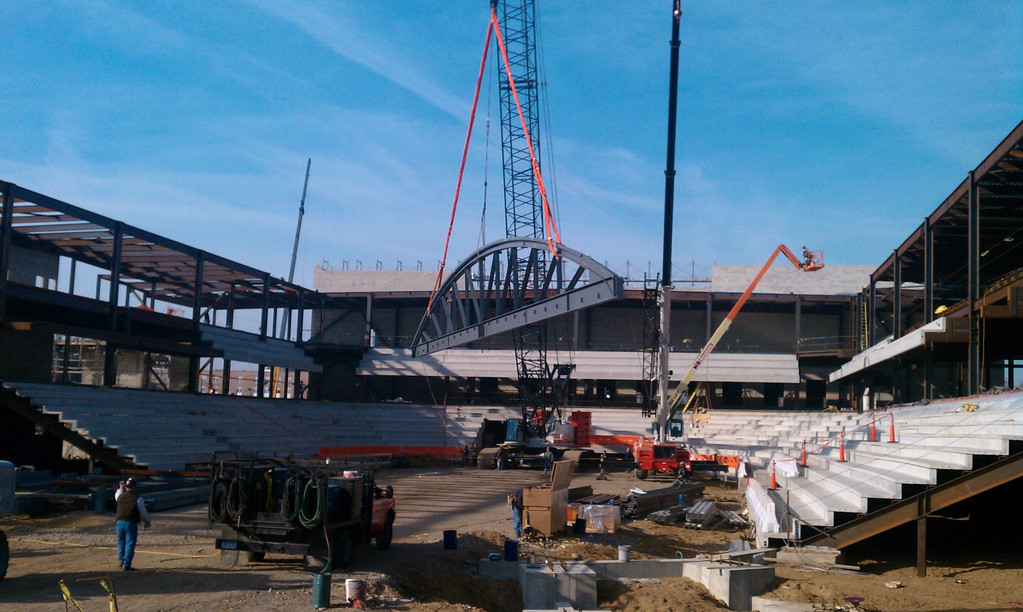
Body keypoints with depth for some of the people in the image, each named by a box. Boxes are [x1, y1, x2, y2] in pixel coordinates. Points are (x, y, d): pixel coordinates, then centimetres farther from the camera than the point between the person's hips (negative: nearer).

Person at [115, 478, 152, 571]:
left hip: (120, 522, 4)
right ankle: (126, 565, 0)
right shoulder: (138, 499, -7)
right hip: (131, 524, -4)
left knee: (121, 542, 23)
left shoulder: (120, 496, 5)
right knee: (130, 544, 2)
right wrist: (147, 522, 19)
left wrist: (121, 488, 51)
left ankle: (121, 559, 17)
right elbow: (143, 513, 0)